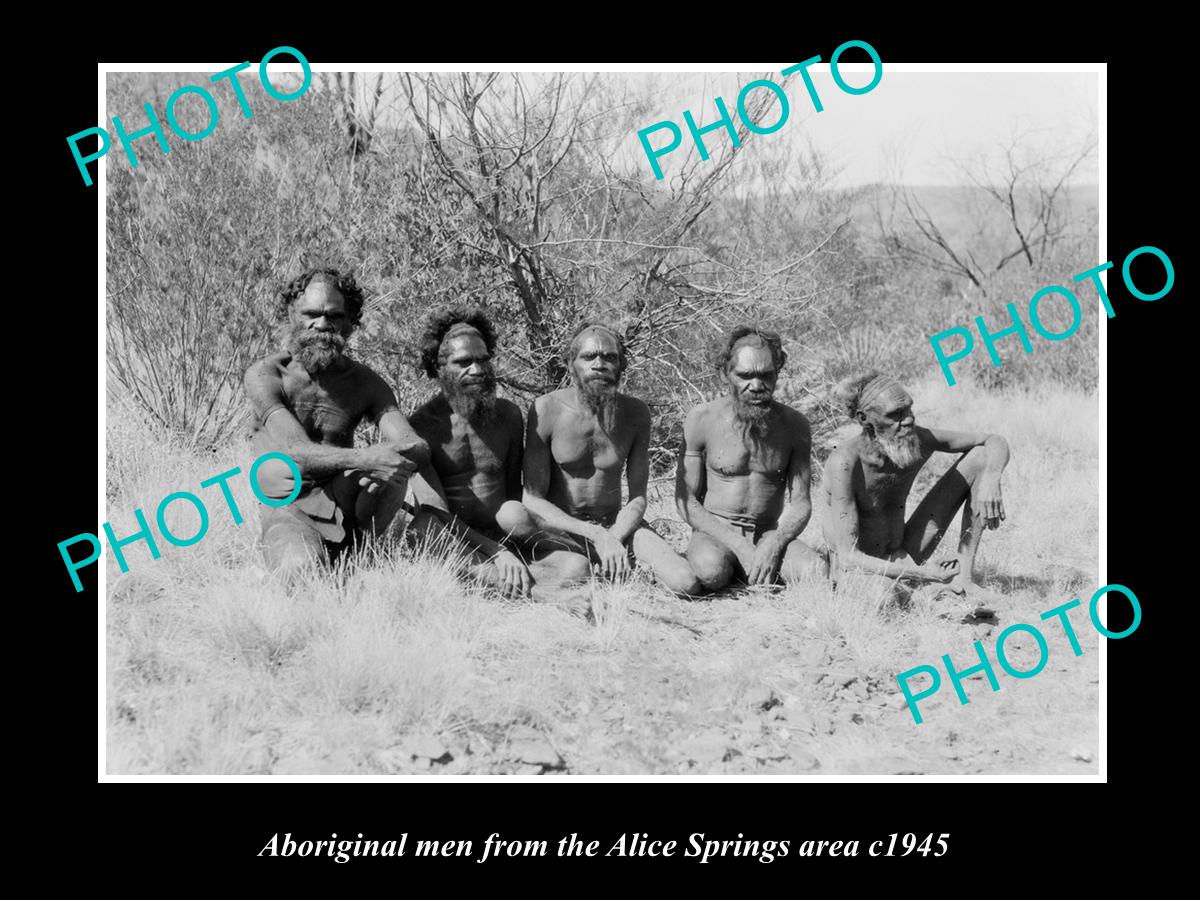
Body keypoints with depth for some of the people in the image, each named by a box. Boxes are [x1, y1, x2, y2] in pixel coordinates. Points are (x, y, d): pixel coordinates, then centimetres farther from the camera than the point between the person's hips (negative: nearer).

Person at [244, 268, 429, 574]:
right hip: (287, 509, -4)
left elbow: (418, 449, -8)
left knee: (394, 468, -26)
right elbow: (295, 451, -22)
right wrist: (365, 459, -38)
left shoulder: (365, 383, 4)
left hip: (344, 507, 4)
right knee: (303, 569, -37)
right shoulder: (265, 376, -8)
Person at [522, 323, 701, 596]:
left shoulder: (635, 413, -5)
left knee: (686, 583, -20)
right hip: (561, 526, -3)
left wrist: (615, 539, -23)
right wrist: (597, 536, -26)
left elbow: (638, 497, -2)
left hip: (618, 522, 3)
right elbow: (533, 500, -16)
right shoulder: (547, 409, -15)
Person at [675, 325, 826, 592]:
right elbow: (686, 500, -6)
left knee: (817, 571, -30)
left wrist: (774, 546, -22)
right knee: (711, 571, -37)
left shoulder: (794, 425, -1)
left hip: (771, 534, 2)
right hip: (715, 533, -1)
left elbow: (799, 503, 0)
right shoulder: (701, 420, -7)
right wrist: (739, 546, -19)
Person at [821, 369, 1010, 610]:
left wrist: (990, 479, -25)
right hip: (860, 567, -6)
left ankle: (963, 578, -7)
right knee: (888, 595, -46)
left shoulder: (919, 440, -12)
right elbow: (848, 557, -32)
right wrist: (921, 573, -40)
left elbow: (995, 442, -1)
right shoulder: (845, 463, -28)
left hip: (904, 557, 6)